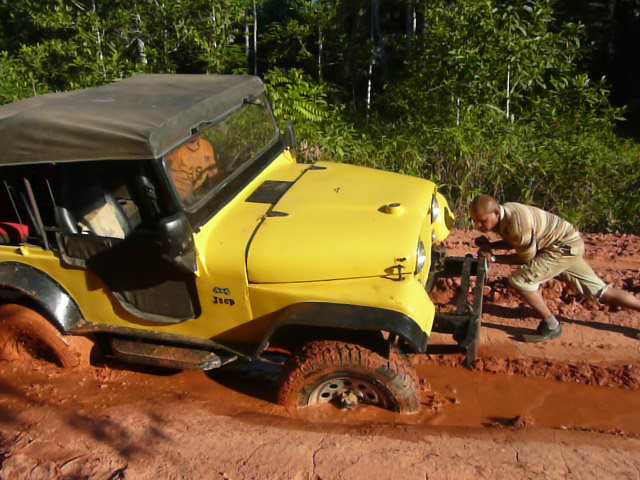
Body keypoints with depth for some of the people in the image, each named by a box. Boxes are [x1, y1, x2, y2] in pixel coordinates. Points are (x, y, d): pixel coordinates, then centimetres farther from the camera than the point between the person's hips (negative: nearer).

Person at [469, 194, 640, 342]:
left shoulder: (516, 221, -33)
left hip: (565, 245, -10)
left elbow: (527, 258, -20)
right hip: (568, 244, 10)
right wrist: (489, 245, -5)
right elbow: (513, 242, 12)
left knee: (521, 280, -19)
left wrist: (493, 258, -22)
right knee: (601, 291, 17)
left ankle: (551, 325, -1)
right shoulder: (501, 215, -6)